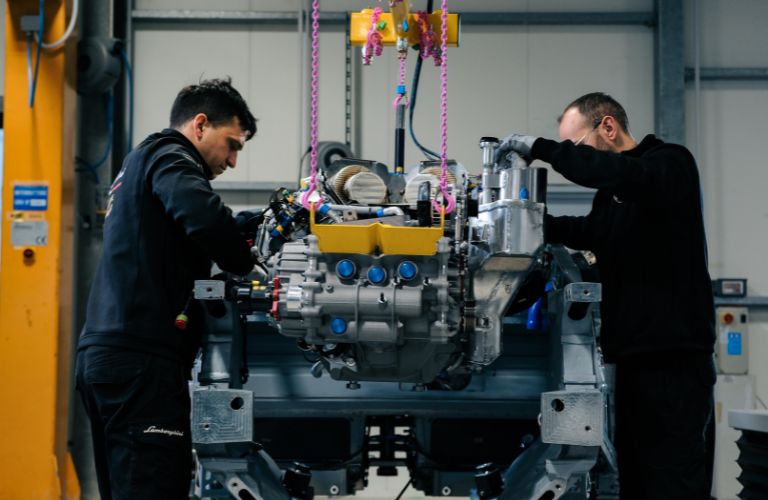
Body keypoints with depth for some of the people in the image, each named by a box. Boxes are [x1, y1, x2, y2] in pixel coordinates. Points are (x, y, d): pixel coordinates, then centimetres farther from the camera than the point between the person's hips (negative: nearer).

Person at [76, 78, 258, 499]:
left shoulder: (136, 166, 27)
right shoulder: (168, 157, -4)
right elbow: (204, 217, -26)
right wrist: (246, 266, -9)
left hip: (103, 355, 10)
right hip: (141, 359, -10)